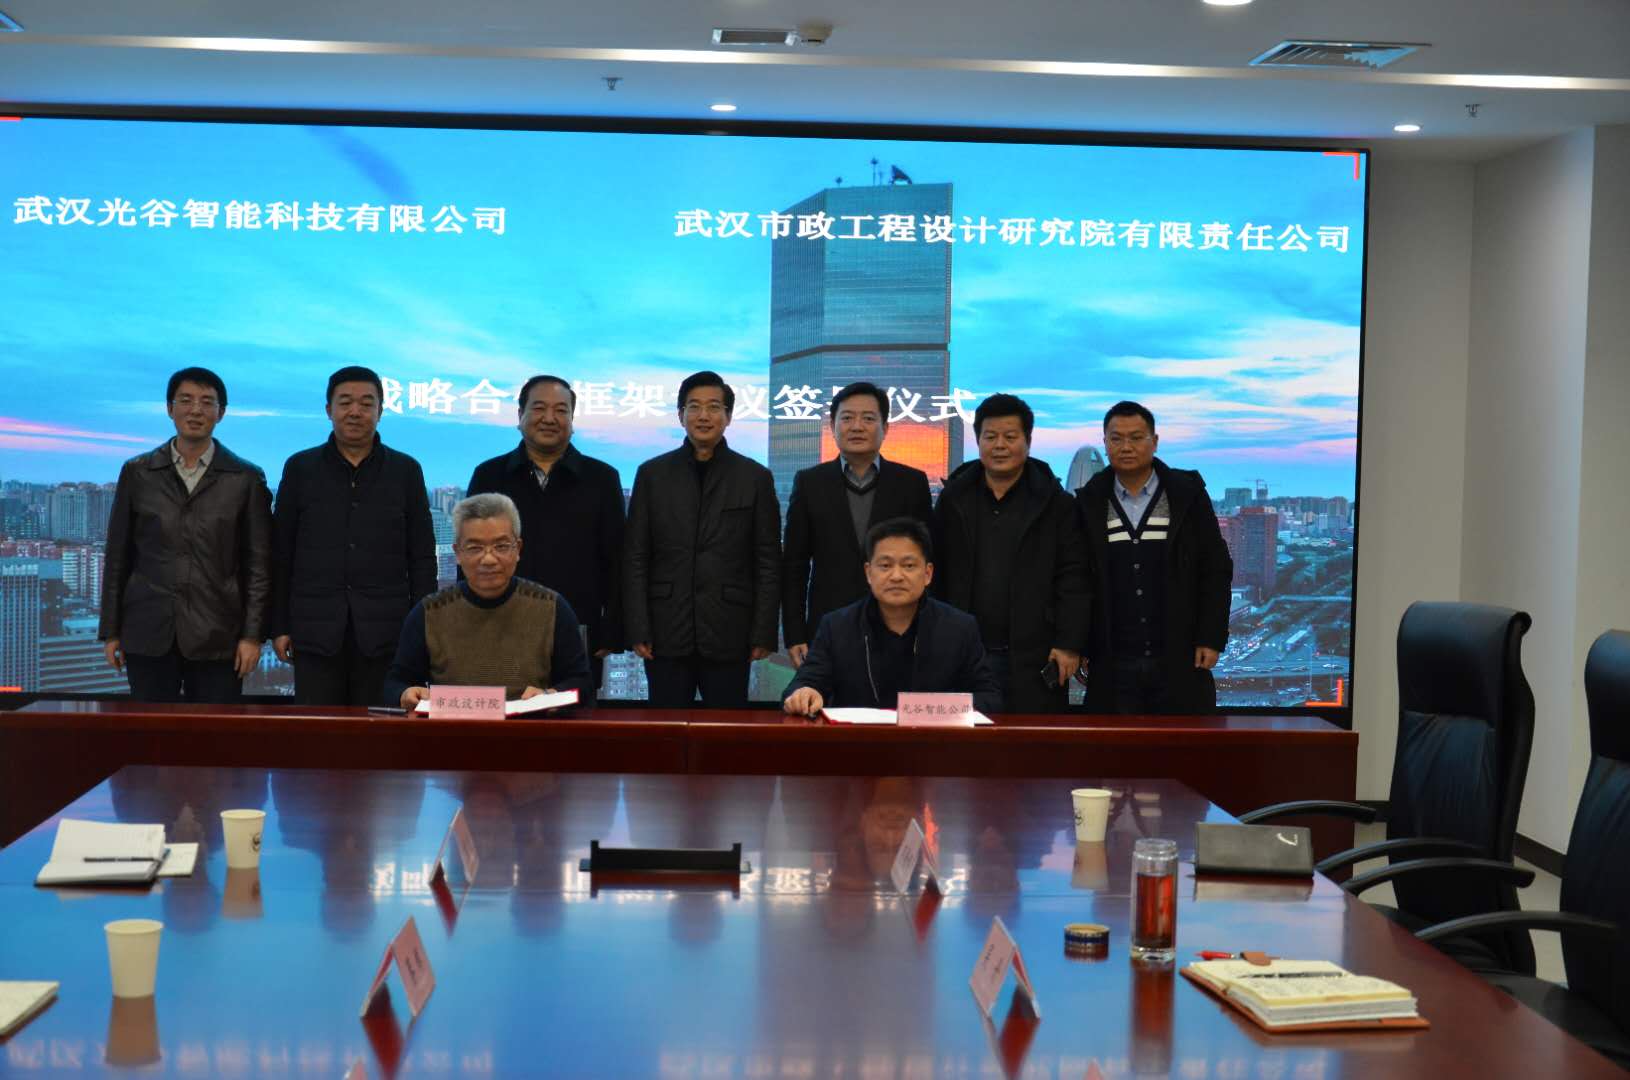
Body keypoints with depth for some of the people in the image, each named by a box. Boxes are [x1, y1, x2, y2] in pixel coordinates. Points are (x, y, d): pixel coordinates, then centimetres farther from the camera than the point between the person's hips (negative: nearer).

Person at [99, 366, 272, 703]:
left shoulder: (246, 479, 3)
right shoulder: (137, 473, 8)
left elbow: (258, 563, 2)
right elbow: (118, 557, 9)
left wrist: (253, 635, -4)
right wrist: (110, 631, 6)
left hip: (216, 637, -1)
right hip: (148, 634, 1)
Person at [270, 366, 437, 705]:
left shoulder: (405, 471, 7)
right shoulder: (300, 468, 8)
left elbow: (422, 557, 7)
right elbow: (281, 555, 8)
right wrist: (279, 626, 3)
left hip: (384, 633, 0)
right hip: (316, 632, 0)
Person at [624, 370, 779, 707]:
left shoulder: (756, 477, 5)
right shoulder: (652, 474, 8)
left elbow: (768, 564, 4)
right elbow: (635, 559, 6)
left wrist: (763, 635, -2)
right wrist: (637, 630, -2)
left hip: (728, 636, -1)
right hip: (666, 633, 1)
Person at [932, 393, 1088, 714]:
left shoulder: (1056, 504, 4)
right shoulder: (954, 500, 10)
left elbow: (1072, 580, 0)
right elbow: (935, 575, 11)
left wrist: (1069, 645, -7)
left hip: (1033, 660, -2)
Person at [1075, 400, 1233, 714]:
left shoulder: (1187, 494, 3)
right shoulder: (1089, 503, 5)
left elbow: (1216, 570, 3)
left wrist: (1212, 639, -4)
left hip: (1180, 661, -1)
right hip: (1112, 664, 1)